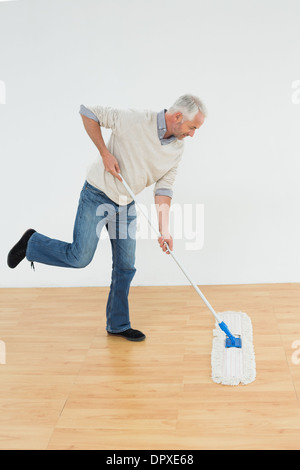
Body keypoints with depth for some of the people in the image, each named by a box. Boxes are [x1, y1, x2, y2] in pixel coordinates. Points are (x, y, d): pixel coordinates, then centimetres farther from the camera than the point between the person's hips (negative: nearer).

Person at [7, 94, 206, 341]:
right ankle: (32, 243, 18)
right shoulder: (134, 120, -22)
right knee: (80, 257, -9)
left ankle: (118, 324, 22)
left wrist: (164, 230, -11)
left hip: (126, 205, 6)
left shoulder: (177, 149, -2)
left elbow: (163, 190, -2)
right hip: (97, 196, -6)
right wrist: (105, 153, -19)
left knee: (126, 267, 8)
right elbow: (88, 112, -15)